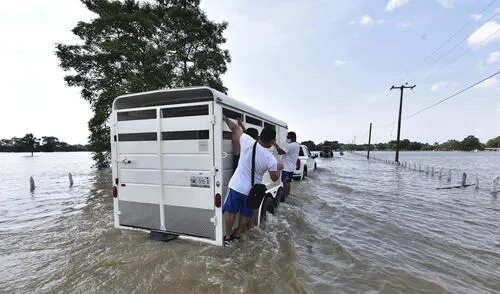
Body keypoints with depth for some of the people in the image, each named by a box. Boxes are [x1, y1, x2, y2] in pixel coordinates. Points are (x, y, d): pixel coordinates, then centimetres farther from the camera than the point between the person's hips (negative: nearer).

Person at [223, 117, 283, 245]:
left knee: (230, 211, 19)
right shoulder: (271, 159, -19)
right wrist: (279, 168, 15)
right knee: (246, 214, 23)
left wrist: (225, 118, 12)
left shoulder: (248, 142, -19)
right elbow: (274, 178, -4)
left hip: (236, 186, 1)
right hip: (251, 190, 0)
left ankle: (228, 237, 30)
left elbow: (235, 128, -4)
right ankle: (237, 235, 38)